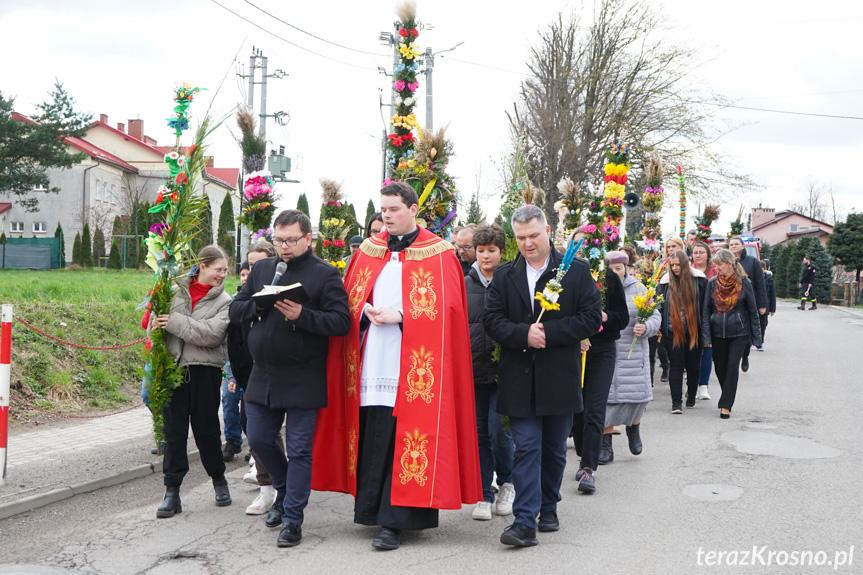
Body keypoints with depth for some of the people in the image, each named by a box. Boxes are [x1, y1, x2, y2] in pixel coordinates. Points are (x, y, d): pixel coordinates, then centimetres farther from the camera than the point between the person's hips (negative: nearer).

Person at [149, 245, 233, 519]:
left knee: (206, 430, 7)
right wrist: (156, 325, -12)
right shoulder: (176, 290, 6)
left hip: (205, 372, -1)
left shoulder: (224, 301, 0)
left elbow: (211, 334, -15)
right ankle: (172, 493, 8)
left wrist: (175, 321, -20)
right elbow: (155, 320, 12)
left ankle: (219, 480, 29)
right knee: (174, 431, 3)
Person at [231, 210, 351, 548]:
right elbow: (236, 311, 8)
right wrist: (261, 304, -11)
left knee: (299, 450, 0)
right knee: (259, 440, 13)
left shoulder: (325, 274, -6)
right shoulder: (262, 269, 10)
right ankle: (285, 490, 39)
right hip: (263, 376, 6)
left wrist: (302, 315, -26)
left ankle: (292, 520, 9)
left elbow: (341, 322, -14)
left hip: (302, 381, -5)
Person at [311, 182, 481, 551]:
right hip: (371, 364, 4)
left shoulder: (437, 254, 2)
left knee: (404, 442, -5)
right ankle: (372, 508, 15)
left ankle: (394, 521, -2)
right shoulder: (369, 251, 16)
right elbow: (351, 302, 15)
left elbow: (442, 308, -6)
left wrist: (398, 317, -13)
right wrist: (367, 312, -6)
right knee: (372, 440, 3)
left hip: (412, 367, -4)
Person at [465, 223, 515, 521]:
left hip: (503, 371, -3)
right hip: (472, 370, 3)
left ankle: (507, 483, 19)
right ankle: (484, 496, 16)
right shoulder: (465, 285, 6)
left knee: (499, 431, -7)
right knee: (479, 434, 6)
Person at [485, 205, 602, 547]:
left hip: (559, 378, 0)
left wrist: (548, 332, -16)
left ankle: (548, 509, 30)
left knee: (554, 450, 12)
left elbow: (591, 317, -7)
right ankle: (525, 522, -7)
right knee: (526, 448, -5)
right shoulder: (504, 276, 7)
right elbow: (493, 321, 0)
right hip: (520, 380, 0)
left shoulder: (576, 271, 0)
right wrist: (524, 335, -18)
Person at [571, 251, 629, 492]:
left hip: (602, 351, -1)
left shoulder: (610, 279, 0)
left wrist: (603, 316, -15)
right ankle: (585, 460, 26)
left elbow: (623, 318, 3)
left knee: (594, 411, -10)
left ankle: (589, 469, -12)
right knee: (577, 410, 9)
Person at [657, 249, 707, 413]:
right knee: (676, 366, -3)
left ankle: (691, 397, 30)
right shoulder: (665, 282, 3)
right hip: (673, 331, 0)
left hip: (693, 331, 0)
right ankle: (676, 402, -3)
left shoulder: (699, 280, 0)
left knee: (693, 366, 11)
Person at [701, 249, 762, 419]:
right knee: (720, 368, 6)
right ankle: (728, 399, 27)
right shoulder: (712, 283, 2)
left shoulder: (744, 283, -3)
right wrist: (706, 336, -3)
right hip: (718, 333, 3)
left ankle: (726, 405, -7)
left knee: (732, 365, -11)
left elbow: (752, 311, 2)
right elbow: (706, 311, 4)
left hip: (739, 333, -3)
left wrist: (756, 337, 1)